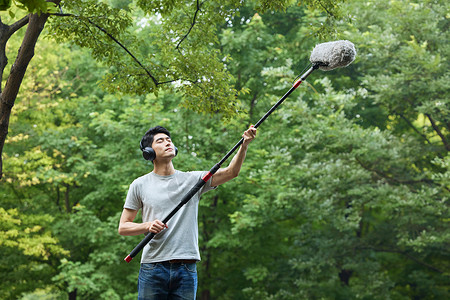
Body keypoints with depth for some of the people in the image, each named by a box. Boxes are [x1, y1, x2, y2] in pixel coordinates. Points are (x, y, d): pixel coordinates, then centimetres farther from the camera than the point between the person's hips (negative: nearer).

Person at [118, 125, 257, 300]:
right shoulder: (140, 185, 7)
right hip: (152, 268, -1)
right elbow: (123, 227, 7)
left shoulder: (193, 180, 10)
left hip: (186, 270, 1)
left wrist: (245, 144, -16)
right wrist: (147, 226, -12)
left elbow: (231, 172, 0)